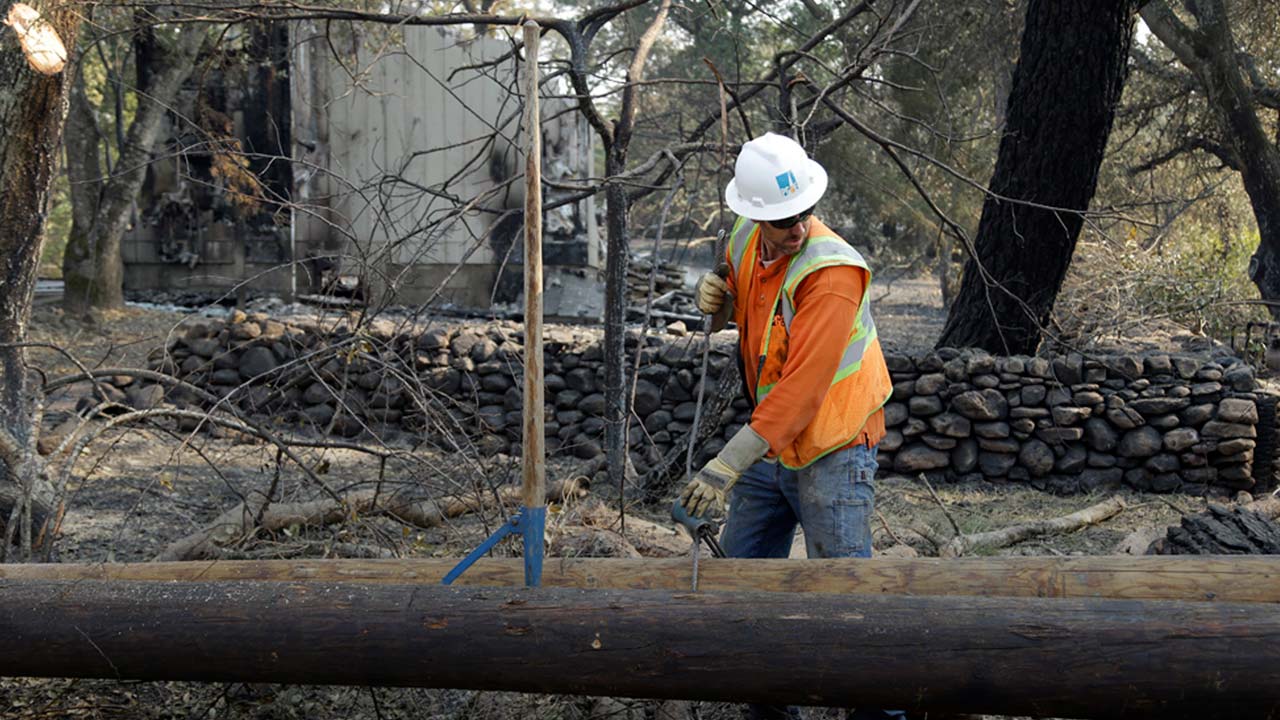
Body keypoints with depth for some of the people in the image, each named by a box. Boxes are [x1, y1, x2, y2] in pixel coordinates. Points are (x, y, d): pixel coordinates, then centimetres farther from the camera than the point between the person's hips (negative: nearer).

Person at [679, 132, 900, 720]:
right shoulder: (745, 241, -1)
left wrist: (728, 465, -34)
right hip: (769, 448, 8)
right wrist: (717, 298, -4)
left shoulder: (833, 271, -25)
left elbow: (801, 387, -31)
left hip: (831, 451, -8)